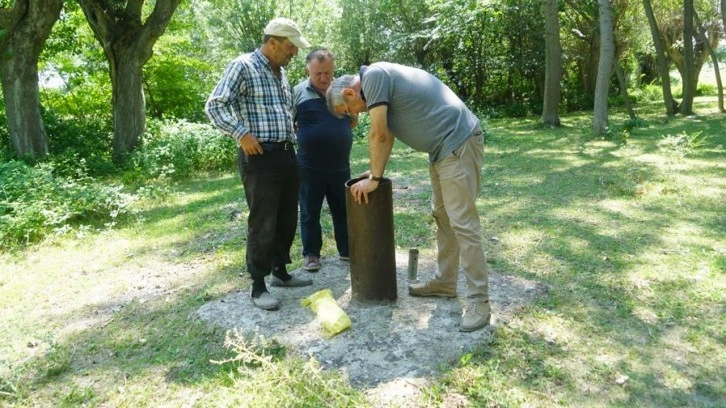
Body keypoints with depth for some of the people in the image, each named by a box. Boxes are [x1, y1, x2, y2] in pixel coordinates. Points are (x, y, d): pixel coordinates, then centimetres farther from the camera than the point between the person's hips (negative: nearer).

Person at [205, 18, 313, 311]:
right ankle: (258, 286, 9)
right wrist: (241, 134, -19)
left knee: (287, 220, 14)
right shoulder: (243, 66, -8)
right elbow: (214, 106, -13)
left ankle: (280, 272, 30)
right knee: (262, 224, -3)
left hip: (287, 154, 8)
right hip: (259, 157, -8)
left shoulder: (281, 73, 17)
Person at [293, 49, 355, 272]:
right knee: (310, 213, 7)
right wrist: (305, 135, -5)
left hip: (340, 166, 3)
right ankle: (311, 254, 19)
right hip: (310, 167, -3)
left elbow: (352, 120, 18)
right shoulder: (297, 92, -4)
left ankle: (347, 250, 27)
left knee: (343, 211, 13)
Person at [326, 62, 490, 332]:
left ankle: (479, 302, -3)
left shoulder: (373, 76, -13)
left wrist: (374, 179, -6)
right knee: (442, 218, 16)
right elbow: (386, 135, 22)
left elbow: (378, 135, -15)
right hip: (443, 147, 11)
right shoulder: (377, 81, 17)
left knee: (462, 224, -9)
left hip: (458, 143, -10)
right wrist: (376, 173, 19)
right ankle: (444, 282, 27)